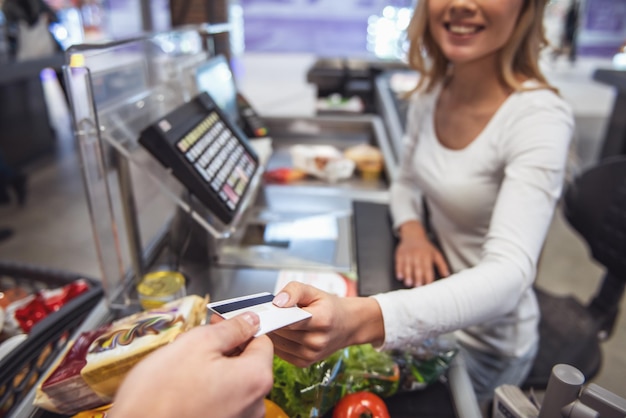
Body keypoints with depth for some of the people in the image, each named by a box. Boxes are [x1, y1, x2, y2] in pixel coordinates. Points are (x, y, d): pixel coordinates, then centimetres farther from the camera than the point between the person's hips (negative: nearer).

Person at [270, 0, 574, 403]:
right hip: (439, 297, 5)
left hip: (485, 340, -5)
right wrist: (411, 229, -14)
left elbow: (510, 273, -38)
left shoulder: (540, 117, -27)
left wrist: (363, 320, -54)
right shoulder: (430, 93, -5)